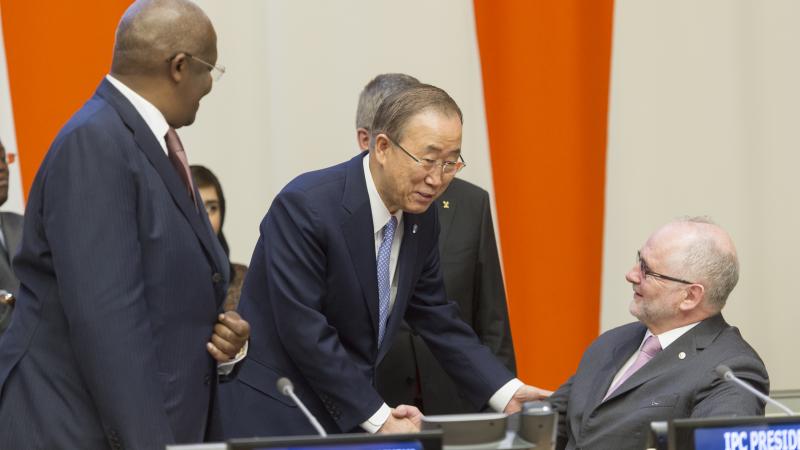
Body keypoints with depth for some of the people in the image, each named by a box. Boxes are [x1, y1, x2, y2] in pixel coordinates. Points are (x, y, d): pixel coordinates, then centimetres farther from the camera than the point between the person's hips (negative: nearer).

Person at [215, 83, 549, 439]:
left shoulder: (421, 217, 2)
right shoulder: (304, 206, -20)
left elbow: (435, 317, 10)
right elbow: (304, 330, -22)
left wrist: (507, 394, -1)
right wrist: (378, 418, -21)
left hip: (349, 417, 7)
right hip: (275, 419, -7)